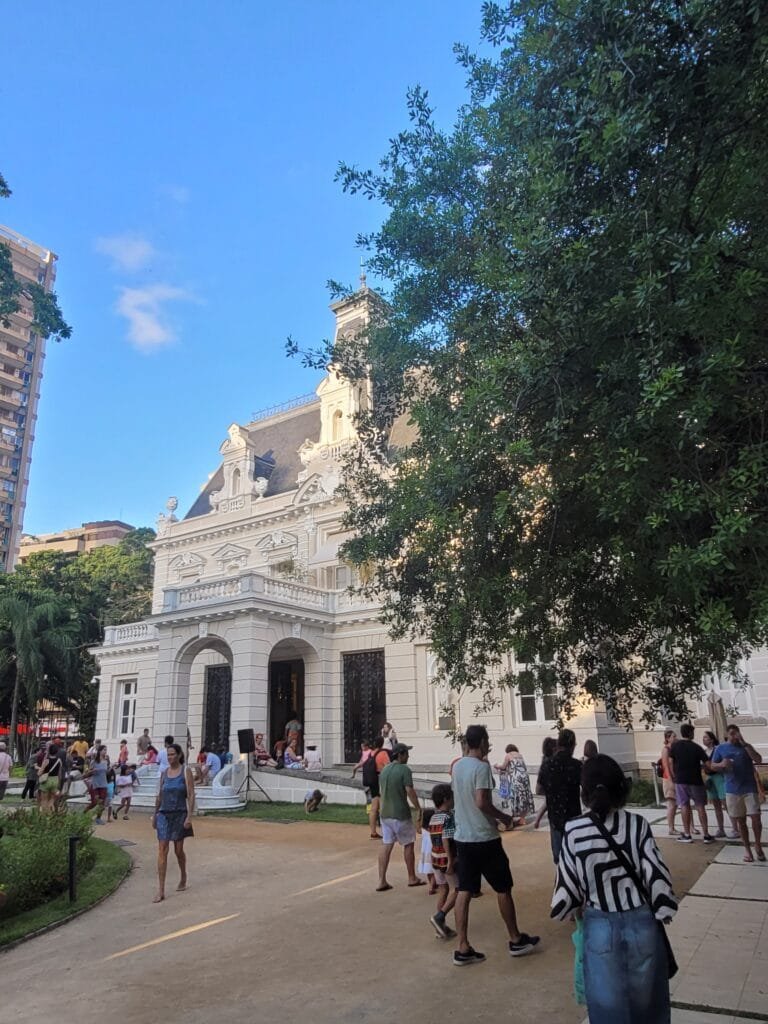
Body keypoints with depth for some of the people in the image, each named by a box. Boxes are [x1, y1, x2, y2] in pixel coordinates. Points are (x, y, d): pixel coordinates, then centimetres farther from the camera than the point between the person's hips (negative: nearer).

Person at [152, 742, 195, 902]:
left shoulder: (186, 772, -6)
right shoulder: (164, 773, 7)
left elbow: (191, 795, -10)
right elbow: (159, 796, 14)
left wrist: (189, 816, -16)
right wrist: (155, 815, 14)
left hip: (179, 815, -3)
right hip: (164, 815, 3)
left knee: (178, 850, 9)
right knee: (162, 850, -6)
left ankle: (183, 878, 34)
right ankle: (160, 890, -5)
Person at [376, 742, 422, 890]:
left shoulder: (384, 770, 9)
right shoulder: (404, 769, -14)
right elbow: (410, 791, -19)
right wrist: (419, 809, -11)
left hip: (385, 814, 6)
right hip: (400, 814, -6)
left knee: (386, 846, 7)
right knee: (408, 845, 10)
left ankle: (381, 881, 4)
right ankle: (412, 878, 21)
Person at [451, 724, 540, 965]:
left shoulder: (457, 766, 6)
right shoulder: (482, 767, -18)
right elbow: (482, 802, -25)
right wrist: (503, 816, -9)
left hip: (463, 838, 7)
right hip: (485, 839, -7)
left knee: (464, 891, 7)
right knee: (503, 889, 10)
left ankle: (463, 949, 9)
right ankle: (516, 940, 24)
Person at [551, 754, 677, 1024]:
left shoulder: (573, 831, -12)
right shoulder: (637, 824, -11)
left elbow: (567, 885, -7)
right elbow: (657, 875, -10)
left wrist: (569, 908, 15)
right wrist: (663, 911, 8)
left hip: (600, 928, -1)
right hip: (641, 923, 1)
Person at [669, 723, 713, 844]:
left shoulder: (675, 746, -3)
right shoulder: (696, 747, -7)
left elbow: (671, 762, 0)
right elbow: (707, 763, -12)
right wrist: (700, 766, 8)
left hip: (680, 780, 1)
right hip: (695, 780, -1)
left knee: (684, 806, 6)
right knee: (700, 806, 7)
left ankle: (687, 834, 9)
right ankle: (706, 835, 8)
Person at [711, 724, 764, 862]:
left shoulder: (745, 746, 5)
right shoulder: (721, 748, 6)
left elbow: (759, 760, -10)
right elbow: (713, 765, 8)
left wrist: (744, 743, -15)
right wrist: (722, 764, -14)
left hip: (750, 788, -1)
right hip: (732, 790, 1)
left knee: (756, 818, -6)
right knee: (740, 820, 7)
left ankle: (758, 846, 16)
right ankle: (747, 850, 19)